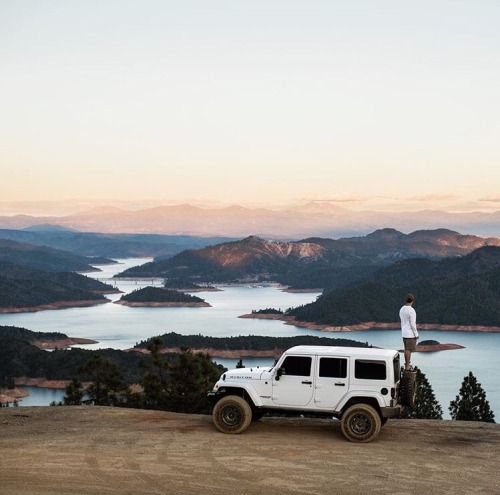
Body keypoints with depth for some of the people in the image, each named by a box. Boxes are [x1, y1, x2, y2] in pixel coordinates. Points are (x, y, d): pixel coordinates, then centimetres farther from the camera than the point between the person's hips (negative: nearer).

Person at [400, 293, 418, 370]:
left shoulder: (402, 309, 7)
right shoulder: (411, 311, -20)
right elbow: (413, 324, -19)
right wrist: (416, 334, -12)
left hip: (404, 333, 8)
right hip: (411, 334, -8)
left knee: (406, 349, 15)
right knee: (409, 350, -2)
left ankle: (406, 365, 21)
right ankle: (407, 366, 2)